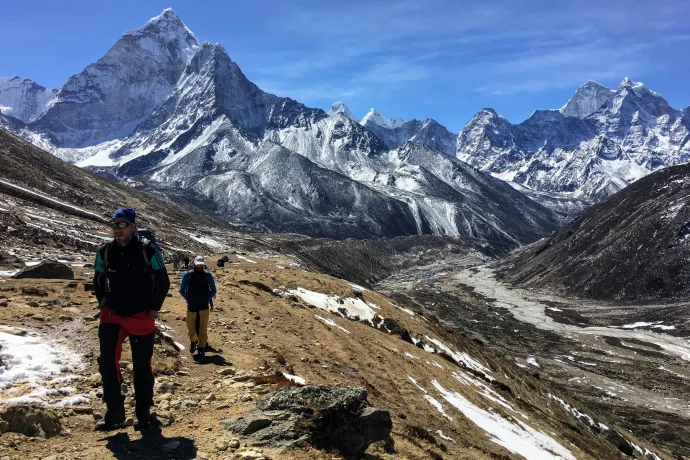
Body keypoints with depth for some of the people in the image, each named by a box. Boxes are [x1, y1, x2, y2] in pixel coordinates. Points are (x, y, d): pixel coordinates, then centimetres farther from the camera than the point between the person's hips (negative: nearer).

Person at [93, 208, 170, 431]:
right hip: (112, 315, 3)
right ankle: (114, 411, 6)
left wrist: (153, 310, -5)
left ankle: (143, 413, 23)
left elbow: (162, 282, -4)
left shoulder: (148, 251, -12)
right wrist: (104, 304, 7)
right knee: (107, 360, -9)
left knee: (142, 366, 7)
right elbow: (98, 280, 15)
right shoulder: (105, 252, -1)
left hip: (141, 318, -3)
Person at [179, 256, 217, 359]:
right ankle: (193, 341, 39)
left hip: (204, 307, -1)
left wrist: (206, 299, 0)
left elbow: (213, 291, 7)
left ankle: (201, 349, 6)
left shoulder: (208, 275, -4)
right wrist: (189, 300, 2)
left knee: (203, 329, -2)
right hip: (191, 306, 1)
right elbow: (182, 290, 7)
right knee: (191, 327, 11)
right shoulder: (188, 275, -4)